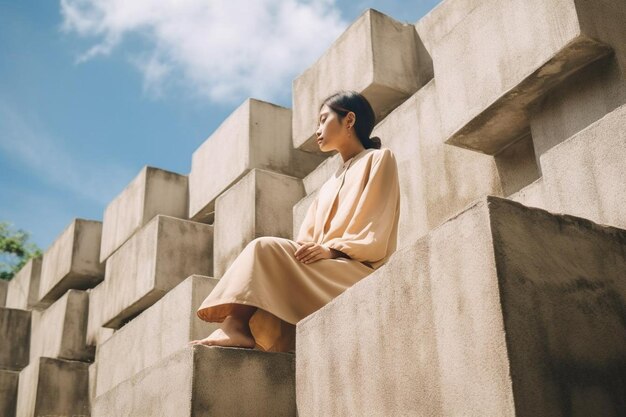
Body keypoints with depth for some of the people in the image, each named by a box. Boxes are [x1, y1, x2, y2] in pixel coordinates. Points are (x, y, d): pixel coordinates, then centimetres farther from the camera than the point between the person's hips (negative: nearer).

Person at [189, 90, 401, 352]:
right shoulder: (331, 184, 31)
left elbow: (375, 236, -5)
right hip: (324, 273, 6)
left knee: (266, 248, -25)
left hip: (359, 271, -6)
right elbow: (309, 237, 15)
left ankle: (235, 328, -32)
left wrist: (332, 248, -19)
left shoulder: (379, 159, 9)